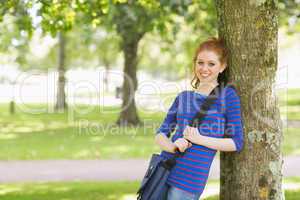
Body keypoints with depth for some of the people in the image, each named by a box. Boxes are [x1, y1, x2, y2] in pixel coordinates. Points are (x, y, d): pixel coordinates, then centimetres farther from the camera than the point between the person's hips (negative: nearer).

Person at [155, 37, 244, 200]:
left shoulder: (227, 95, -1)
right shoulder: (183, 97, 12)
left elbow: (237, 143, -4)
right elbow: (160, 134, 11)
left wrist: (200, 139, -15)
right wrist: (172, 146, -12)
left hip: (191, 178, -5)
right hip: (163, 168, 5)